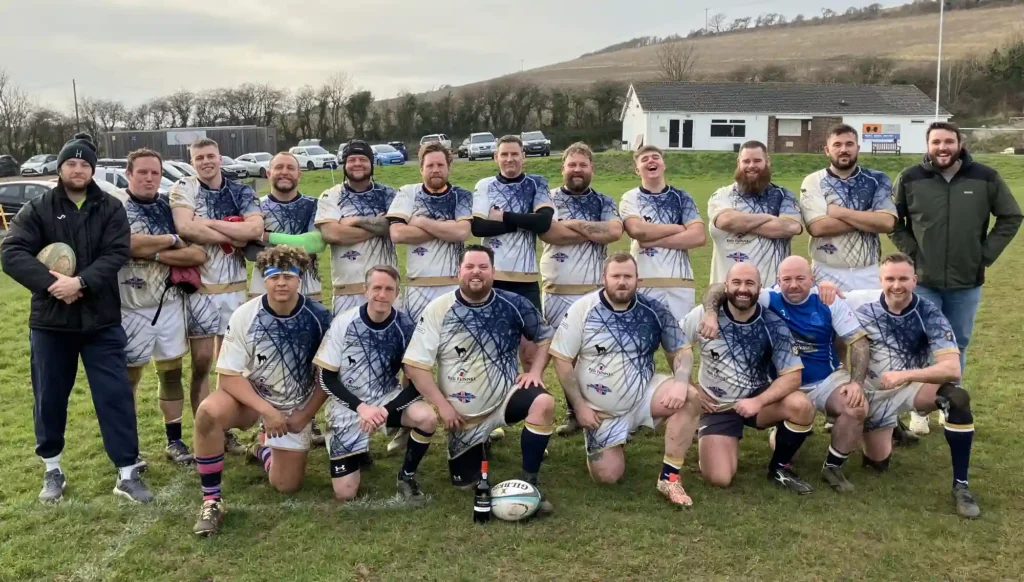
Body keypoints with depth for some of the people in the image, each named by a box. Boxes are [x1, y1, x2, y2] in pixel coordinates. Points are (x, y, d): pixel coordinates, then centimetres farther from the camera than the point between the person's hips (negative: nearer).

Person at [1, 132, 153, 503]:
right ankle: (52, 469, 29)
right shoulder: (36, 210, 3)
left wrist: (80, 282, -24)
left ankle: (127, 474, 6)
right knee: (49, 398, 11)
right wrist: (49, 282, -24)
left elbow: (117, 254, -10)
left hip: (102, 321, 0)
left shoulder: (111, 209, 3)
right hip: (50, 321, 1)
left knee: (116, 395, -1)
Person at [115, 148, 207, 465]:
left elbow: (199, 254, -5)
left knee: (171, 371, 11)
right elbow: (127, 244, -25)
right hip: (131, 307, -4)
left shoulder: (171, 207, 5)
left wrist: (153, 252, -14)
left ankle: (174, 440, 22)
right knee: (128, 376, 7)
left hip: (170, 303, 4)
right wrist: (172, 240, -13)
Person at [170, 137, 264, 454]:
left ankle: (228, 430, 20)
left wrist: (208, 223, -16)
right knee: (201, 362, 3)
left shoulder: (241, 192, 4)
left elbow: (256, 229, -14)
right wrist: (234, 237, -14)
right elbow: (186, 229, -20)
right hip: (198, 286, -2)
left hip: (234, 287, 2)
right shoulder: (184, 189, -2)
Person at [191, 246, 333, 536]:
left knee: (286, 485, 1)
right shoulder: (244, 316, -19)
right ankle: (211, 501, -18)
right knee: (208, 412, -35)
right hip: (250, 396, -1)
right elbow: (229, 376, -17)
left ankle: (263, 451, 37)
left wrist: (304, 416, -9)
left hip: (296, 406, 1)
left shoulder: (319, 317, -17)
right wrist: (266, 411, -27)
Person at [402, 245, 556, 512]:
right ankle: (477, 445, 43)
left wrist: (535, 371, -12)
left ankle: (529, 482, -15)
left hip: (506, 396, 0)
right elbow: (415, 365, -13)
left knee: (543, 403, -31)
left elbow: (545, 337, 4)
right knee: (464, 482, 9)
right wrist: (442, 405, -17)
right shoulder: (438, 310, -13)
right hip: (463, 413, 0)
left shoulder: (513, 304, -11)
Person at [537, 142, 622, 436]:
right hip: (557, 292, 0)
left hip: (595, 291, 0)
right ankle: (574, 413, 18)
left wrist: (576, 224, -9)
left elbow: (615, 231, -9)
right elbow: (548, 233, -13)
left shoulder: (605, 201, 10)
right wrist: (595, 231, -7)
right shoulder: (549, 198, 5)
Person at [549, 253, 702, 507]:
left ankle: (669, 477, -15)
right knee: (607, 476, -5)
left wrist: (680, 382, -23)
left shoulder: (653, 310, -8)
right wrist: (579, 405, -12)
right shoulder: (583, 310, -11)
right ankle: (610, 442, 32)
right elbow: (562, 360, -8)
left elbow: (681, 351, -2)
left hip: (643, 395, 1)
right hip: (601, 410, -1)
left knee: (690, 398, -26)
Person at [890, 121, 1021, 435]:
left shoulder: (986, 178, -5)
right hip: (923, 281, -1)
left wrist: (986, 254, -1)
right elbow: (892, 222, 6)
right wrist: (911, 252, -3)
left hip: (967, 283, 1)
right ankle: (919, 407, 16)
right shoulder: (910, 179, -6)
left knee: (958, 346, 13)